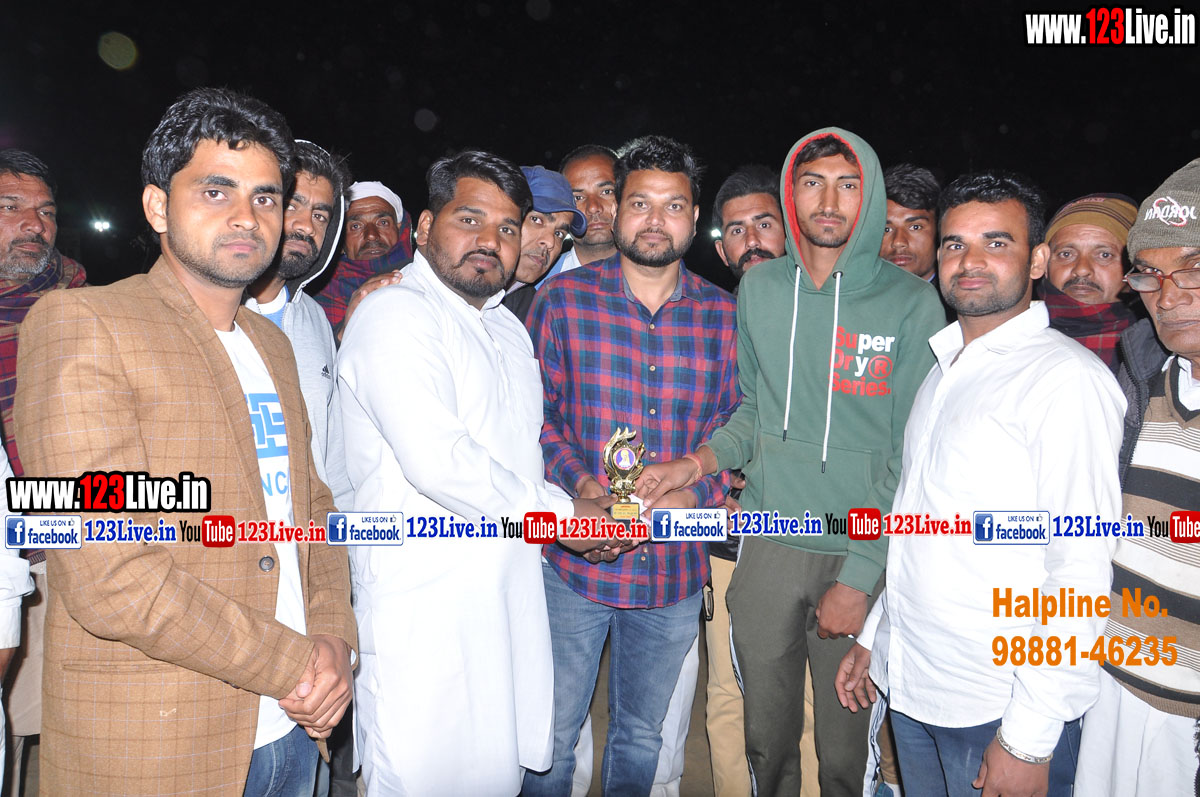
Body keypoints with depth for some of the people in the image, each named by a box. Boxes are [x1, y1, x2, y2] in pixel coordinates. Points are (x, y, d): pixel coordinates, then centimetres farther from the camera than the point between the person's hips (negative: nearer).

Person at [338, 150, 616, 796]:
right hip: (422, 613, -8)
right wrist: (559, 511, -13)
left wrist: (579, 497, 7)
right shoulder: (395, 314, -11)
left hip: (508, 600, 8)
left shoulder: (508, 327, 18)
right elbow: (435, 459, -23)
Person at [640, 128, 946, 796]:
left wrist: (859, 577, -12)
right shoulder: (759, 289, 4)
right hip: (769, 545, 3)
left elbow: (913, 459, -8)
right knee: (767, 736, 17)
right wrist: (698, 462, -5)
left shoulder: (911, 303, -7)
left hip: (863, 556, -3)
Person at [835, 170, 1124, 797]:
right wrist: (872, 635, 15)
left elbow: (1081, 575, -18)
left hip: (1002, 710, -7)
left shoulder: (1068, 378, -14)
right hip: (911, 685, 7)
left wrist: (1029, 739, -18)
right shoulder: (944, 367, 10)